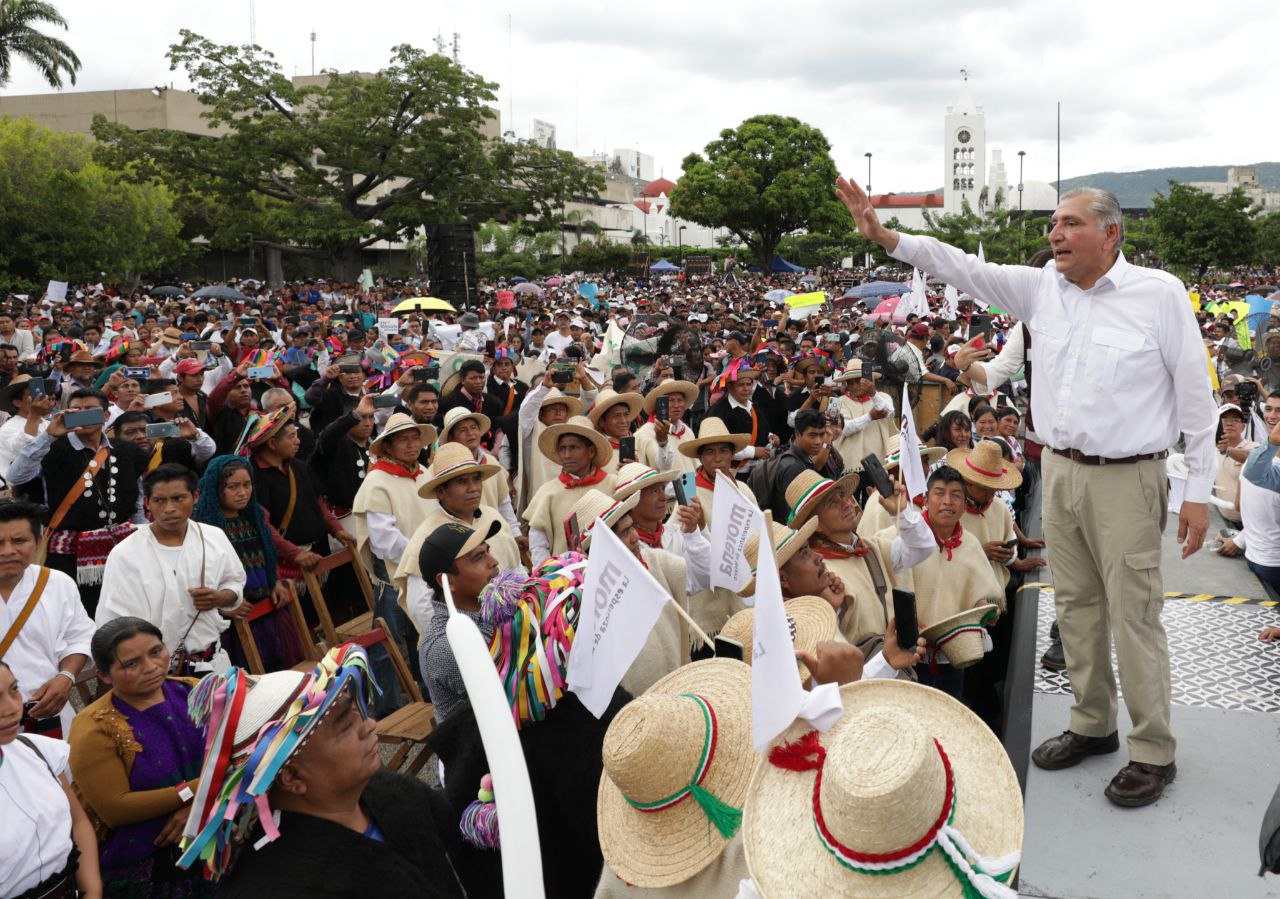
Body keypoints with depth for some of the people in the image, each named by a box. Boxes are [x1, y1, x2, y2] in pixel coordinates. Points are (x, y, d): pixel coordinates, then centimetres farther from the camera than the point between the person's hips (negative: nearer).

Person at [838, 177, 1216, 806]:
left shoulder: (1159, 293, -6)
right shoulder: (1041, 288, 7)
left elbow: (1196, 394, -5)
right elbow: (963, 268, 6)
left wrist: (1199, 492, -7)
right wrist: (884, 235, -5)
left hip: (1126, 478, -5)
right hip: (1060, 471, 6)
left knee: (1133, 615, -2)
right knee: (1075, 607, 14)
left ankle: (1153, 751, 13)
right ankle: (1092, 725, 30)